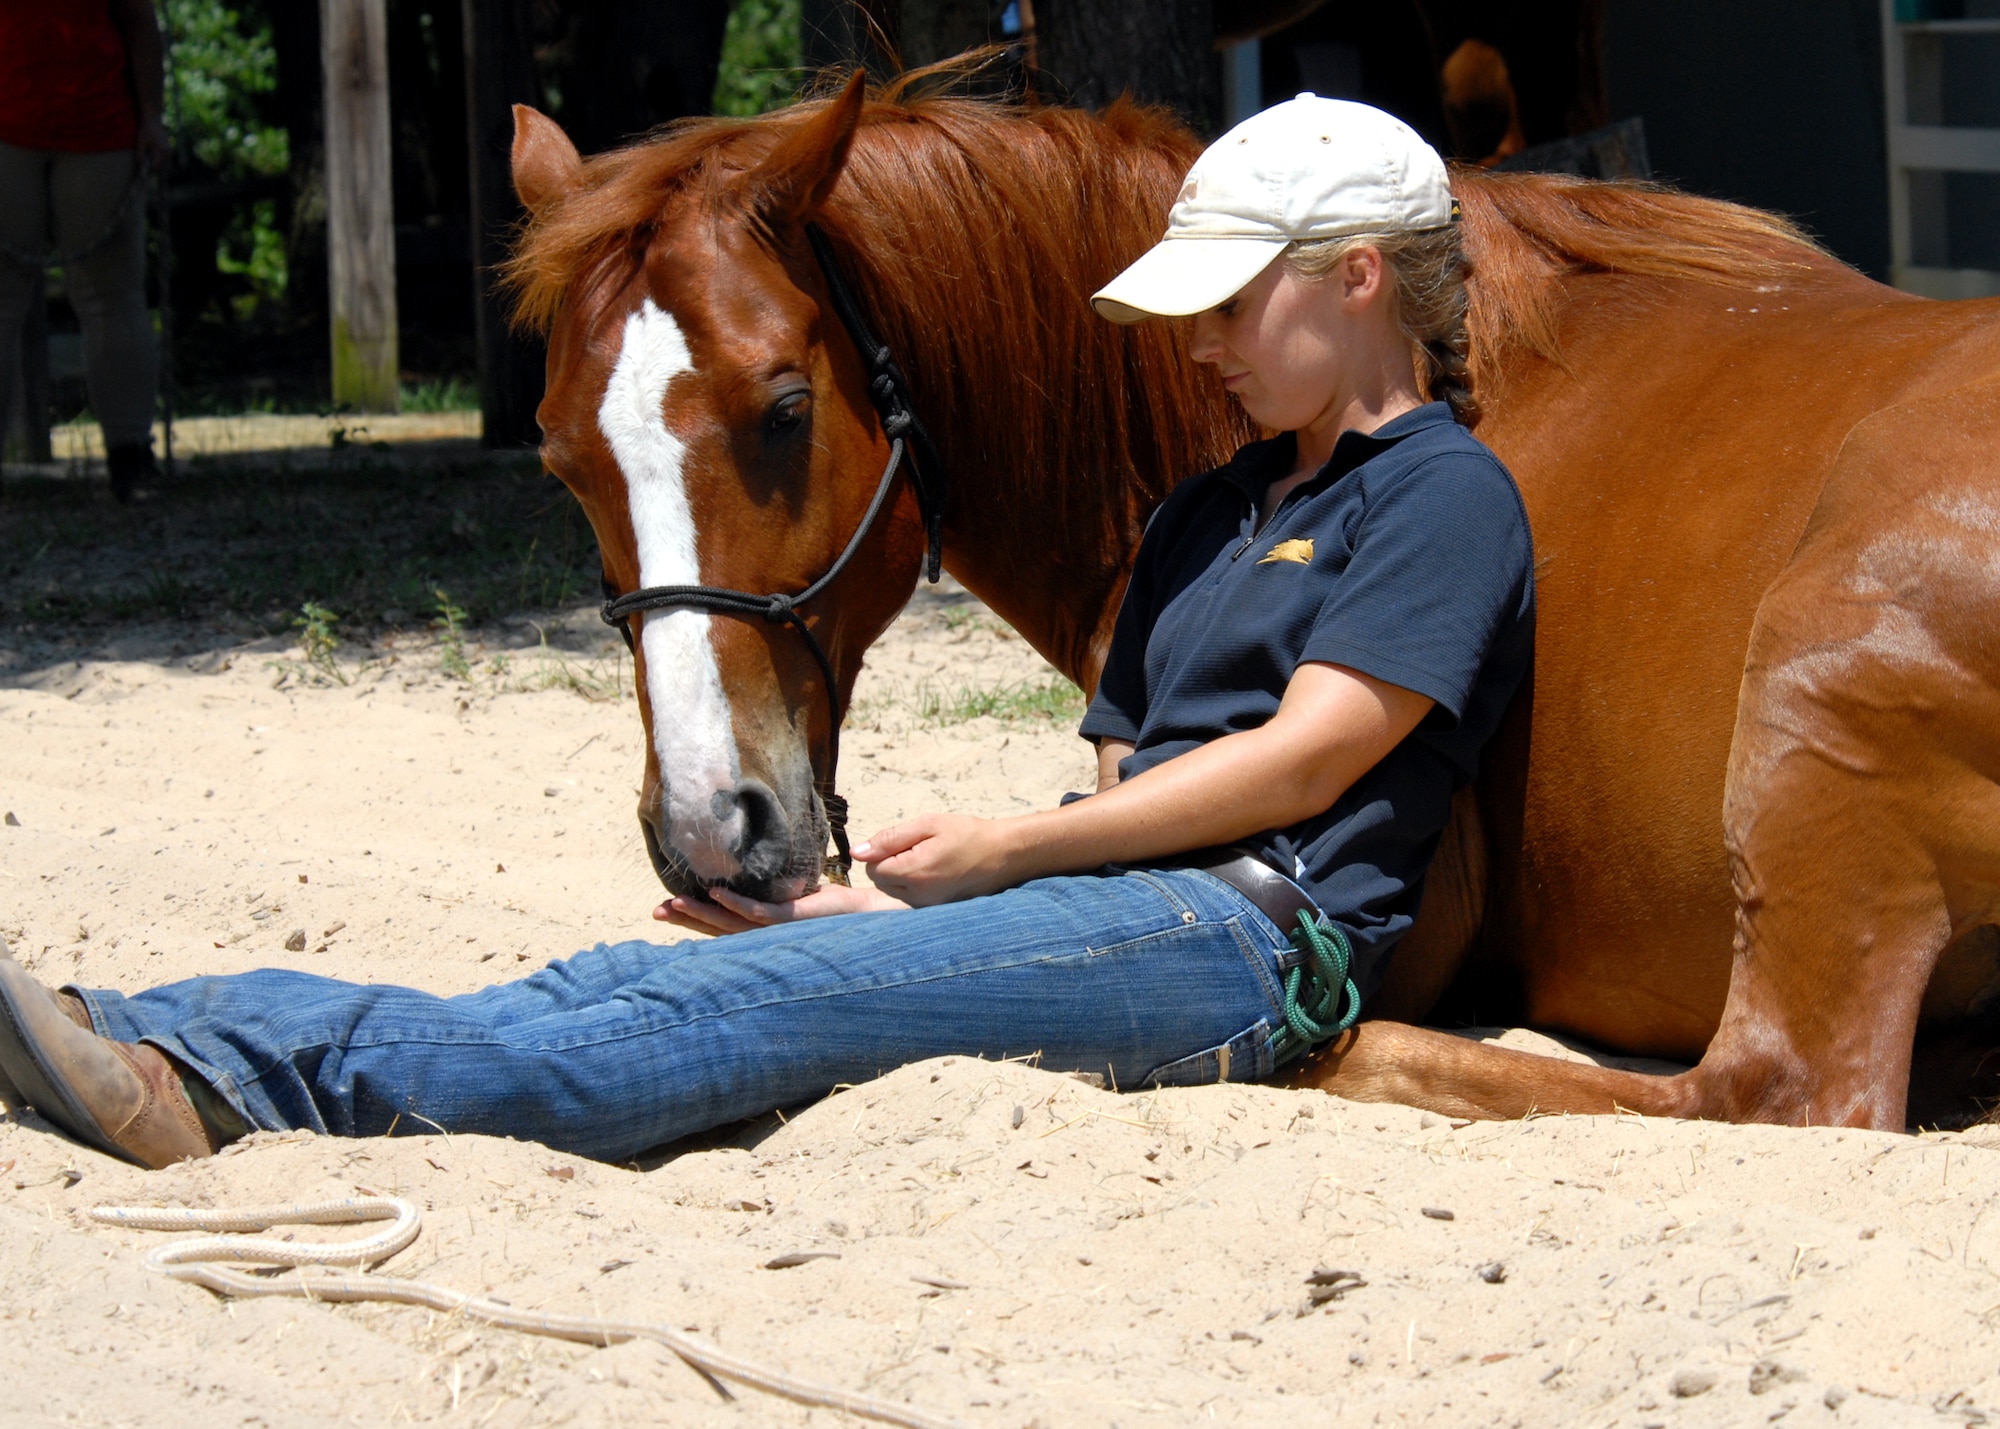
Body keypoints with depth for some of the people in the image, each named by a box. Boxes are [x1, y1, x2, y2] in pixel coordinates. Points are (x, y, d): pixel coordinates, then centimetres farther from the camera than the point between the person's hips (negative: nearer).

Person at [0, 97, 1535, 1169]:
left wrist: (1006, 848, -8)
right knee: (642, 982, -15)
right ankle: (177, 1048, -30)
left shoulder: (1447, 494, 2)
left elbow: (1303, 759, -9)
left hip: (1250, 942, -7)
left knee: (752, 1002, -28)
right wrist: (878, 902, 8)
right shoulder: (1205, 516, 28)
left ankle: (316, 1074, -43)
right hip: (1120, 913, 7)